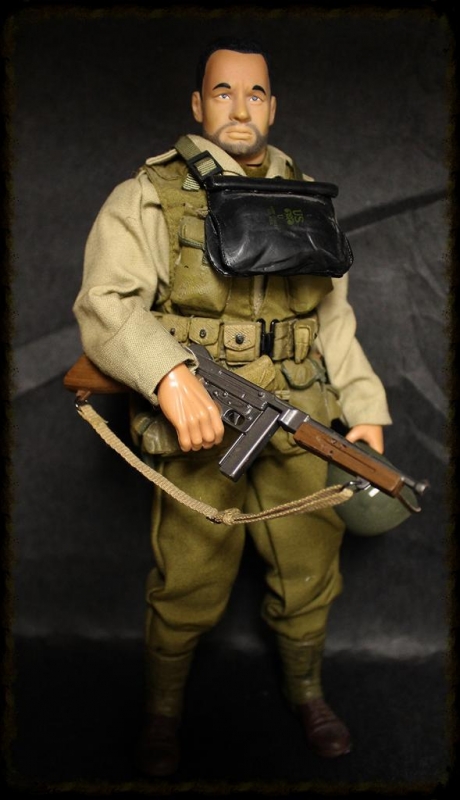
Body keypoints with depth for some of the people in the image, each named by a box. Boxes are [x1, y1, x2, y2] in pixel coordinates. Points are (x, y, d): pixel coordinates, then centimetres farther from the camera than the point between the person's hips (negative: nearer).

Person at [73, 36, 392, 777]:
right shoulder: (149, 195, -2)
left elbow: (333, 317, 14)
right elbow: (104, 304, -13)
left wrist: (366, 409, 5)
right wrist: (168, 375, -30)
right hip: (198, 424, -4)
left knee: (309, 571, 14)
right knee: (188, 587, 5)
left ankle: (306, 692, 40)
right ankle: (163, 712, 32)